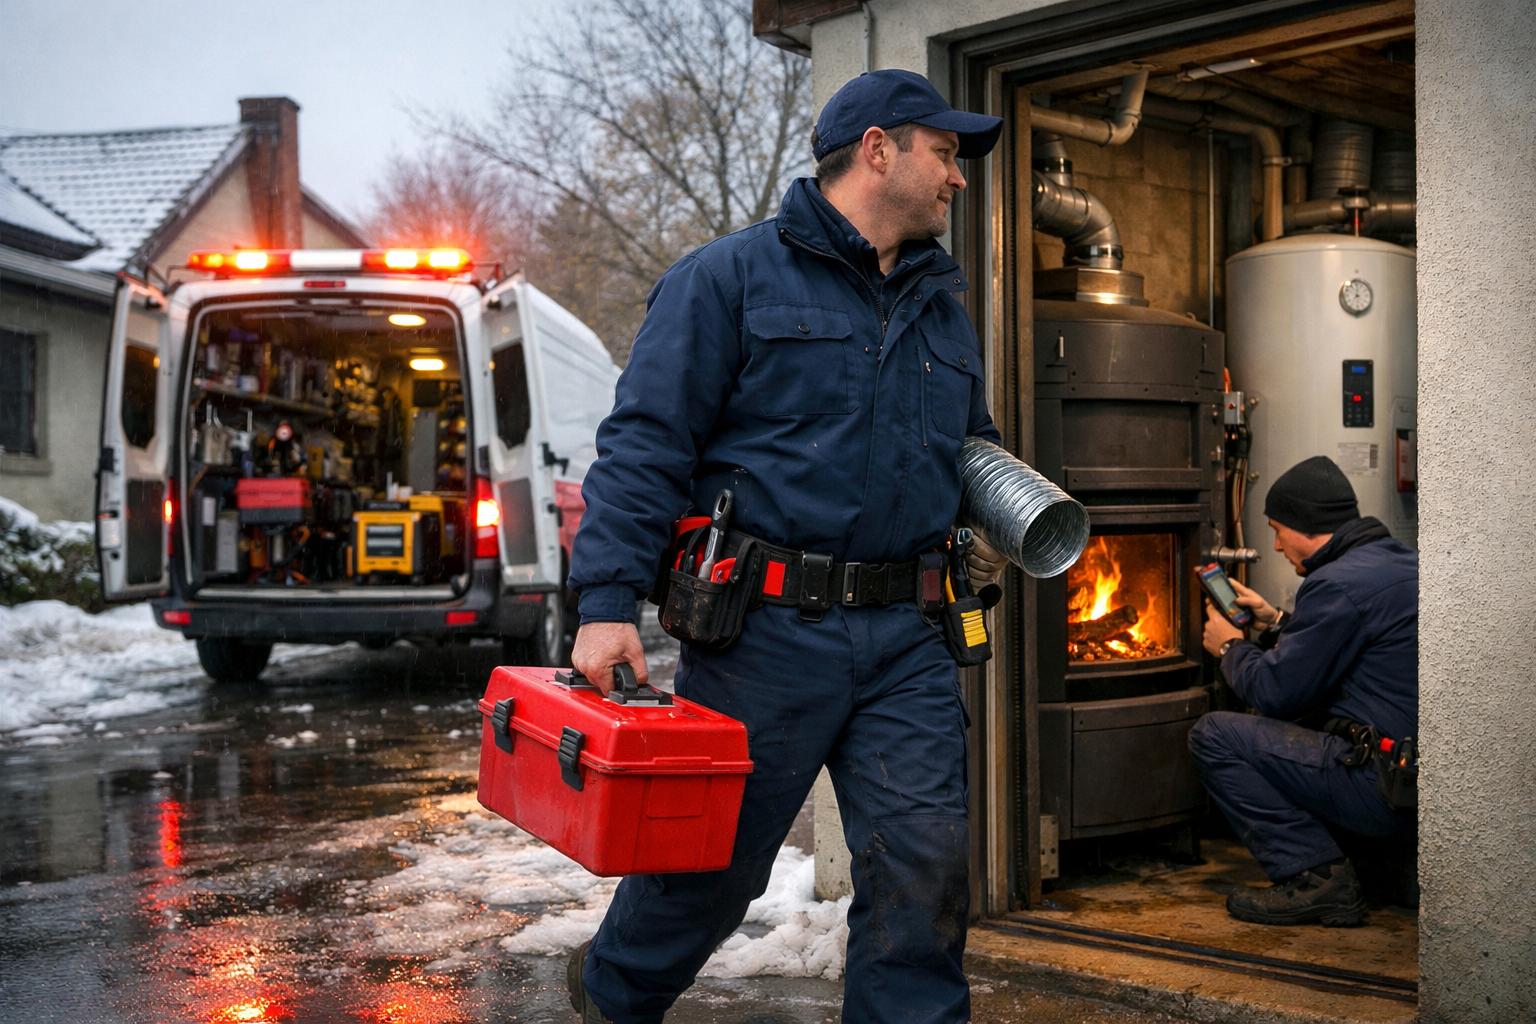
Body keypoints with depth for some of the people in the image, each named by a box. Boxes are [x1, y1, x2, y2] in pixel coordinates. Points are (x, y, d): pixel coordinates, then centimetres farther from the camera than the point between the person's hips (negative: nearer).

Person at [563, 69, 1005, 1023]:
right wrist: (608, 601, -17)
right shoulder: (733, 276, -1)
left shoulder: (944, 307, 19)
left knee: (925, 856, -1)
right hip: (765, 625, -5)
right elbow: (646, 442, -8)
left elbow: (974, 444, 31)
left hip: (904, 636, 5)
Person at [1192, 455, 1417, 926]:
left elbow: (1274, 692, -13)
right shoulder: (1401, 561, 14)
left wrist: (1231, 648, 6)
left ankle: (1315, 874, -5)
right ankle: (1326, 883, 18)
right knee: (1267, 728, 27)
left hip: (1378, 787, -10)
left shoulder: (1340, 583, -17)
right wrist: (1276, 625, 22)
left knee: (1214, 736, -8)